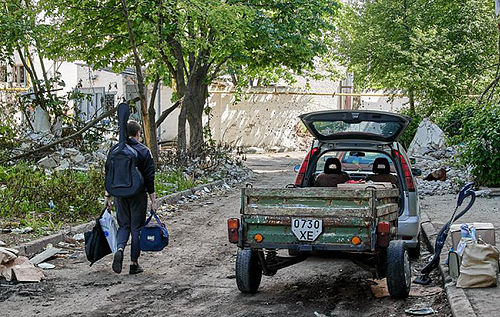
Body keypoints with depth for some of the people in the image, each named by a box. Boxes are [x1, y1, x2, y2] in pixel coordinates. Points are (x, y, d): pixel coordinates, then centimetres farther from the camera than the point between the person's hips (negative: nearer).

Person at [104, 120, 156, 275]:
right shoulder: (144, 151, -7)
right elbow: (149, 178, -8)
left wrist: (108, 196, 14)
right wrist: (153, 200, -4)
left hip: (120, 194, 3)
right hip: (138, 195, -3)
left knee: (123, 225, 14)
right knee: (136, 227, 6)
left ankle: (119, 250, -14)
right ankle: (134, 263, 9)